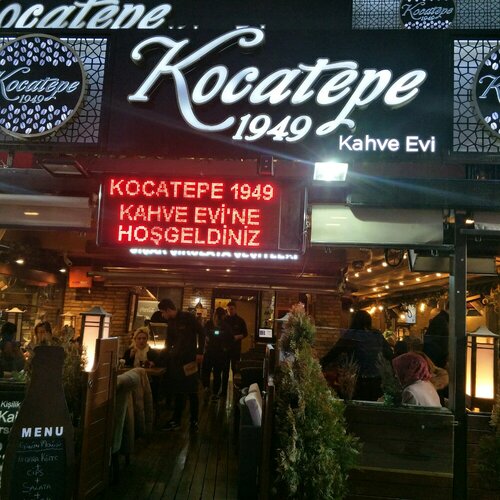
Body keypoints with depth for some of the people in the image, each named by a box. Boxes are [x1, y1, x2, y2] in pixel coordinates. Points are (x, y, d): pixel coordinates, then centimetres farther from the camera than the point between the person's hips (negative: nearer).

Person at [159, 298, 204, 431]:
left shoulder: (188, 317, -10)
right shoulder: (170, 322, 11)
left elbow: (201, 333, -11)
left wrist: (200, 352, -14)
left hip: (190, 358, -6)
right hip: (176, 359, 6)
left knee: (192, 391, 1)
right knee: (178, 391, 8)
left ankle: (194, 421, 11)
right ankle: (176, 420, 15)